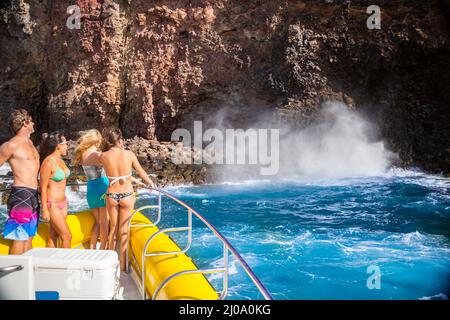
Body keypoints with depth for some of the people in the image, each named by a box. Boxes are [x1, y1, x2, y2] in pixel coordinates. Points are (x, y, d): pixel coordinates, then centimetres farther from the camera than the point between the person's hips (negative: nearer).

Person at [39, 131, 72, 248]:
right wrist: (45, 210, -15)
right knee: (67, 236, -3)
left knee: (54, 236, 12)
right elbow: (43, 188, -15)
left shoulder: (60, 160, 7)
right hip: (52, 204, -8)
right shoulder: (48, 162, -18)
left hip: (63, 202, 8)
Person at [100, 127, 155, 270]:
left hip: (111, 195, 2)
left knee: (113, 229, 18)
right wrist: (150, 183, 22)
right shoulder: (129, 154, -9)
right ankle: (122, 264, 18)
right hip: (127, 195, -1)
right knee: (123, 230, 9)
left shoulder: (103, 156, -8)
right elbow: (141, 172, 5)